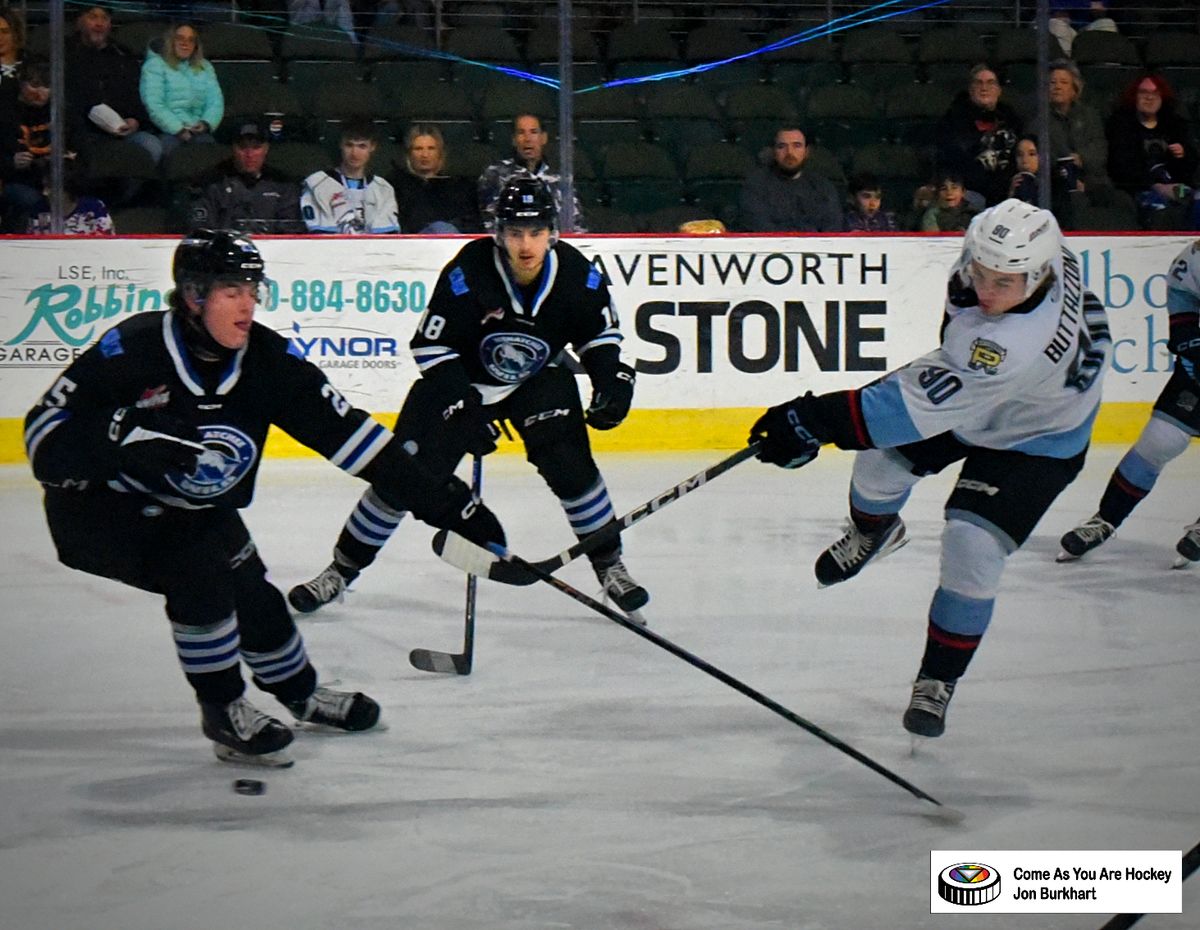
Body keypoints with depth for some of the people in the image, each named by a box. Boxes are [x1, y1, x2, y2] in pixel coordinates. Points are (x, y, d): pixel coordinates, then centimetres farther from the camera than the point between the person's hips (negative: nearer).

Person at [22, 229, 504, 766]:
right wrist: (124, 436, -44)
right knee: (198, 573, -25)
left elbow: (343, 430, -14)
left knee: (254, 596, 2)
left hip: (197, 510, 5)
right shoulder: (133, 350, -28)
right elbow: (45, 434, -26)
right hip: (101, 503, -5)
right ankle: (223, 712, -5)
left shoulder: (267, 359, -15)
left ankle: (301, 694, 33)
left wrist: (440, 501, -17)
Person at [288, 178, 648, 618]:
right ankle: (341, 569, 8)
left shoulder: (577, 275, -19)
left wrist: (613, 379, -16)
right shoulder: (468, 272, -29)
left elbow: (600, 332, 0)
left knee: (572, 466, -15)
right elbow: (430, 345, -20)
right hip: (461, 380, -2)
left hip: (538, 380, 2)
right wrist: (464, 408, -26)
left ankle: (609, 565, 6)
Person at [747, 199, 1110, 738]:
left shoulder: (1021, 343, -46)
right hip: (967, 385, 7)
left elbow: (921, 404, -47)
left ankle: (938, 679, 6)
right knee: (884, 460, 4)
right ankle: (872, 533, 41)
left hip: (1036, 437, -7)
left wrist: (818, 421, -47)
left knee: (972, 550, -16)